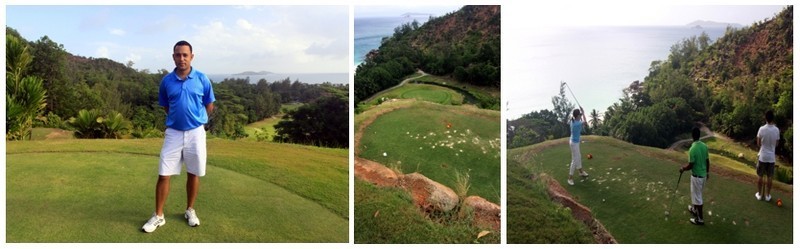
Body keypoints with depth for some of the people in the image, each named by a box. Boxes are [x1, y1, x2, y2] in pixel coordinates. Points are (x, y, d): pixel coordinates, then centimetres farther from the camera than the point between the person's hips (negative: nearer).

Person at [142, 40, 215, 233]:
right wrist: (177, 118, 12)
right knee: (164, 174, -2)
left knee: (193, 173, 10)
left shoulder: (202, 79, -5)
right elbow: (165, 106, 15)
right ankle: (158, 216, 9)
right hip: (173, 133, 1)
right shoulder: (166, 81, -1)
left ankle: (190, 210, 26)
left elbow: (209, 105, 7)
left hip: (195, 132, 0)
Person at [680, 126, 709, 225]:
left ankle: (700, 219, 12)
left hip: (697, 176, -8)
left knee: (697, 197, 3)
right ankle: (694, 209, 46)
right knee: (696, 193, 28)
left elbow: (690, 165, -21)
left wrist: (683, 169, -2)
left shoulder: (693, 149, -25)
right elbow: (708, 161, 8)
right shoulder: (704, 146, -2)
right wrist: (707, 172, 22)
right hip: (703, 174, 8)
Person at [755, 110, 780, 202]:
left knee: (760, 176, 11)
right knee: (769, 177, 11)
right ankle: (767, 195, 19)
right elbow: (776, 144, 3)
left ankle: (759, 194, 19)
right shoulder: (776, 130, -8)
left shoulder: (762, 129, -14)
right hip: (771, 157, 2)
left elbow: (758, 143, -4)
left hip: (762, 156, -1)